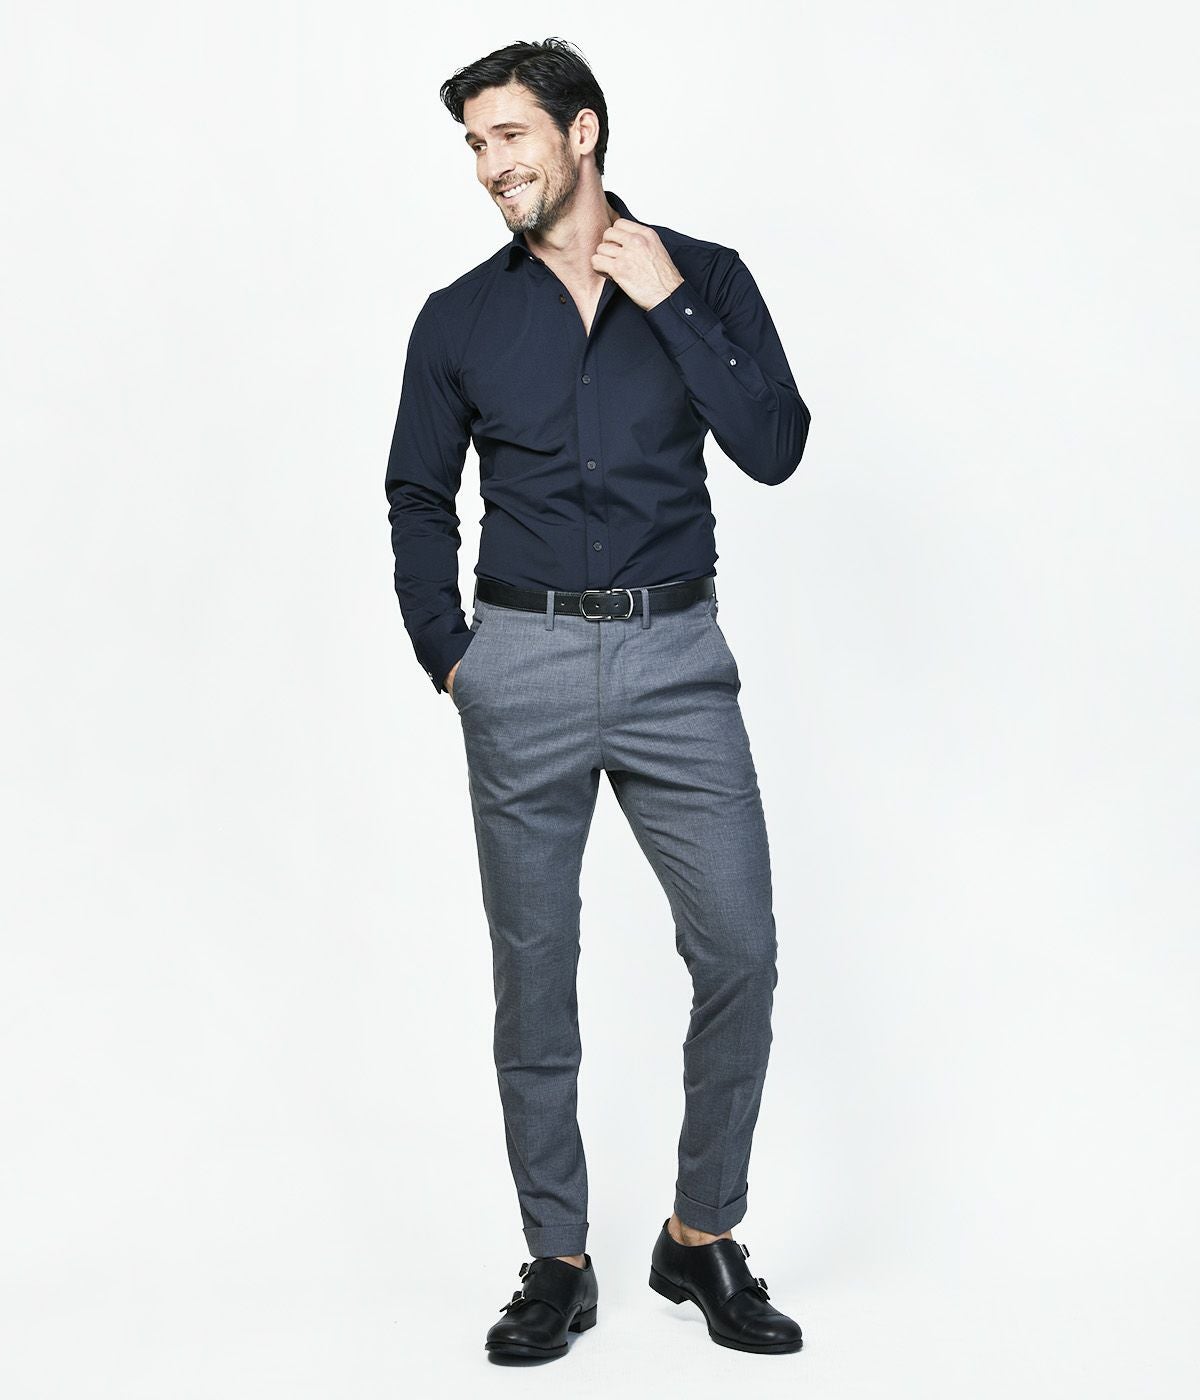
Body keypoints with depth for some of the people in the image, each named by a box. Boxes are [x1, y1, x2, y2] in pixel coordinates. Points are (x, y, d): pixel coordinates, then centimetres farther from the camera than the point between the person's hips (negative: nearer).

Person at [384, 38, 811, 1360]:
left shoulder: (704, 279, 3)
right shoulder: (459, 317, 7)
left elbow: (774, 448, -8)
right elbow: (419, 498, 14)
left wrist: (668, 305, -12)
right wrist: (446, 651, 5)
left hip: (675, 657, -1)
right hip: (523, 663, 1)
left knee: (739, 950, -4)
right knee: (533, 971, 4)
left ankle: (703, 1238, 14)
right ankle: (557, 1261, 17)